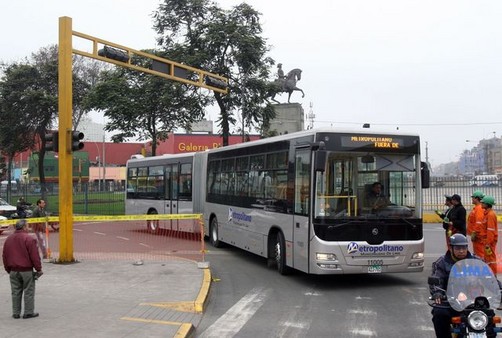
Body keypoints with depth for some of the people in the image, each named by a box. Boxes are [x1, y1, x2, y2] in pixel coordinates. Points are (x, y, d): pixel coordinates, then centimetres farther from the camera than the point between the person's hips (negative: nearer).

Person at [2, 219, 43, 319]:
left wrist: (8, 269, 20)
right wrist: (38, 269, -6)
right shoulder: (28, 239, -13)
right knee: (29, 292, 3)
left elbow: (4, 256, 13)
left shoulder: (8, 239, 8)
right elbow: (35, 256, -14)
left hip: (13, 271, 6)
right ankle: (29, 312, 6)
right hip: (26, 270, -6)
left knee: (15, 292, 12)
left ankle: (16, 313, 16)